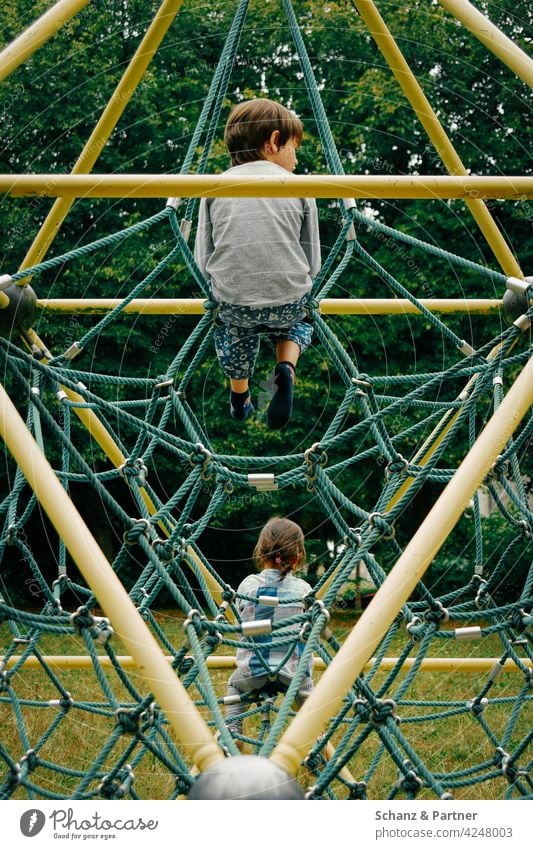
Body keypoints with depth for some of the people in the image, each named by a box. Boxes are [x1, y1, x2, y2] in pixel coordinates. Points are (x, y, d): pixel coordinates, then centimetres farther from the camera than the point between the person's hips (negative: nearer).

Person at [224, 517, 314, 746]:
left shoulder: (247, 585, -4)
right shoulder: (304, 589, -4)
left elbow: (240, 624, 7)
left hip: (252, 671, 0)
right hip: (293, 672, 0)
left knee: (234, 685, 33)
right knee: (306, 689, 34)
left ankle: (231, 733, 18)